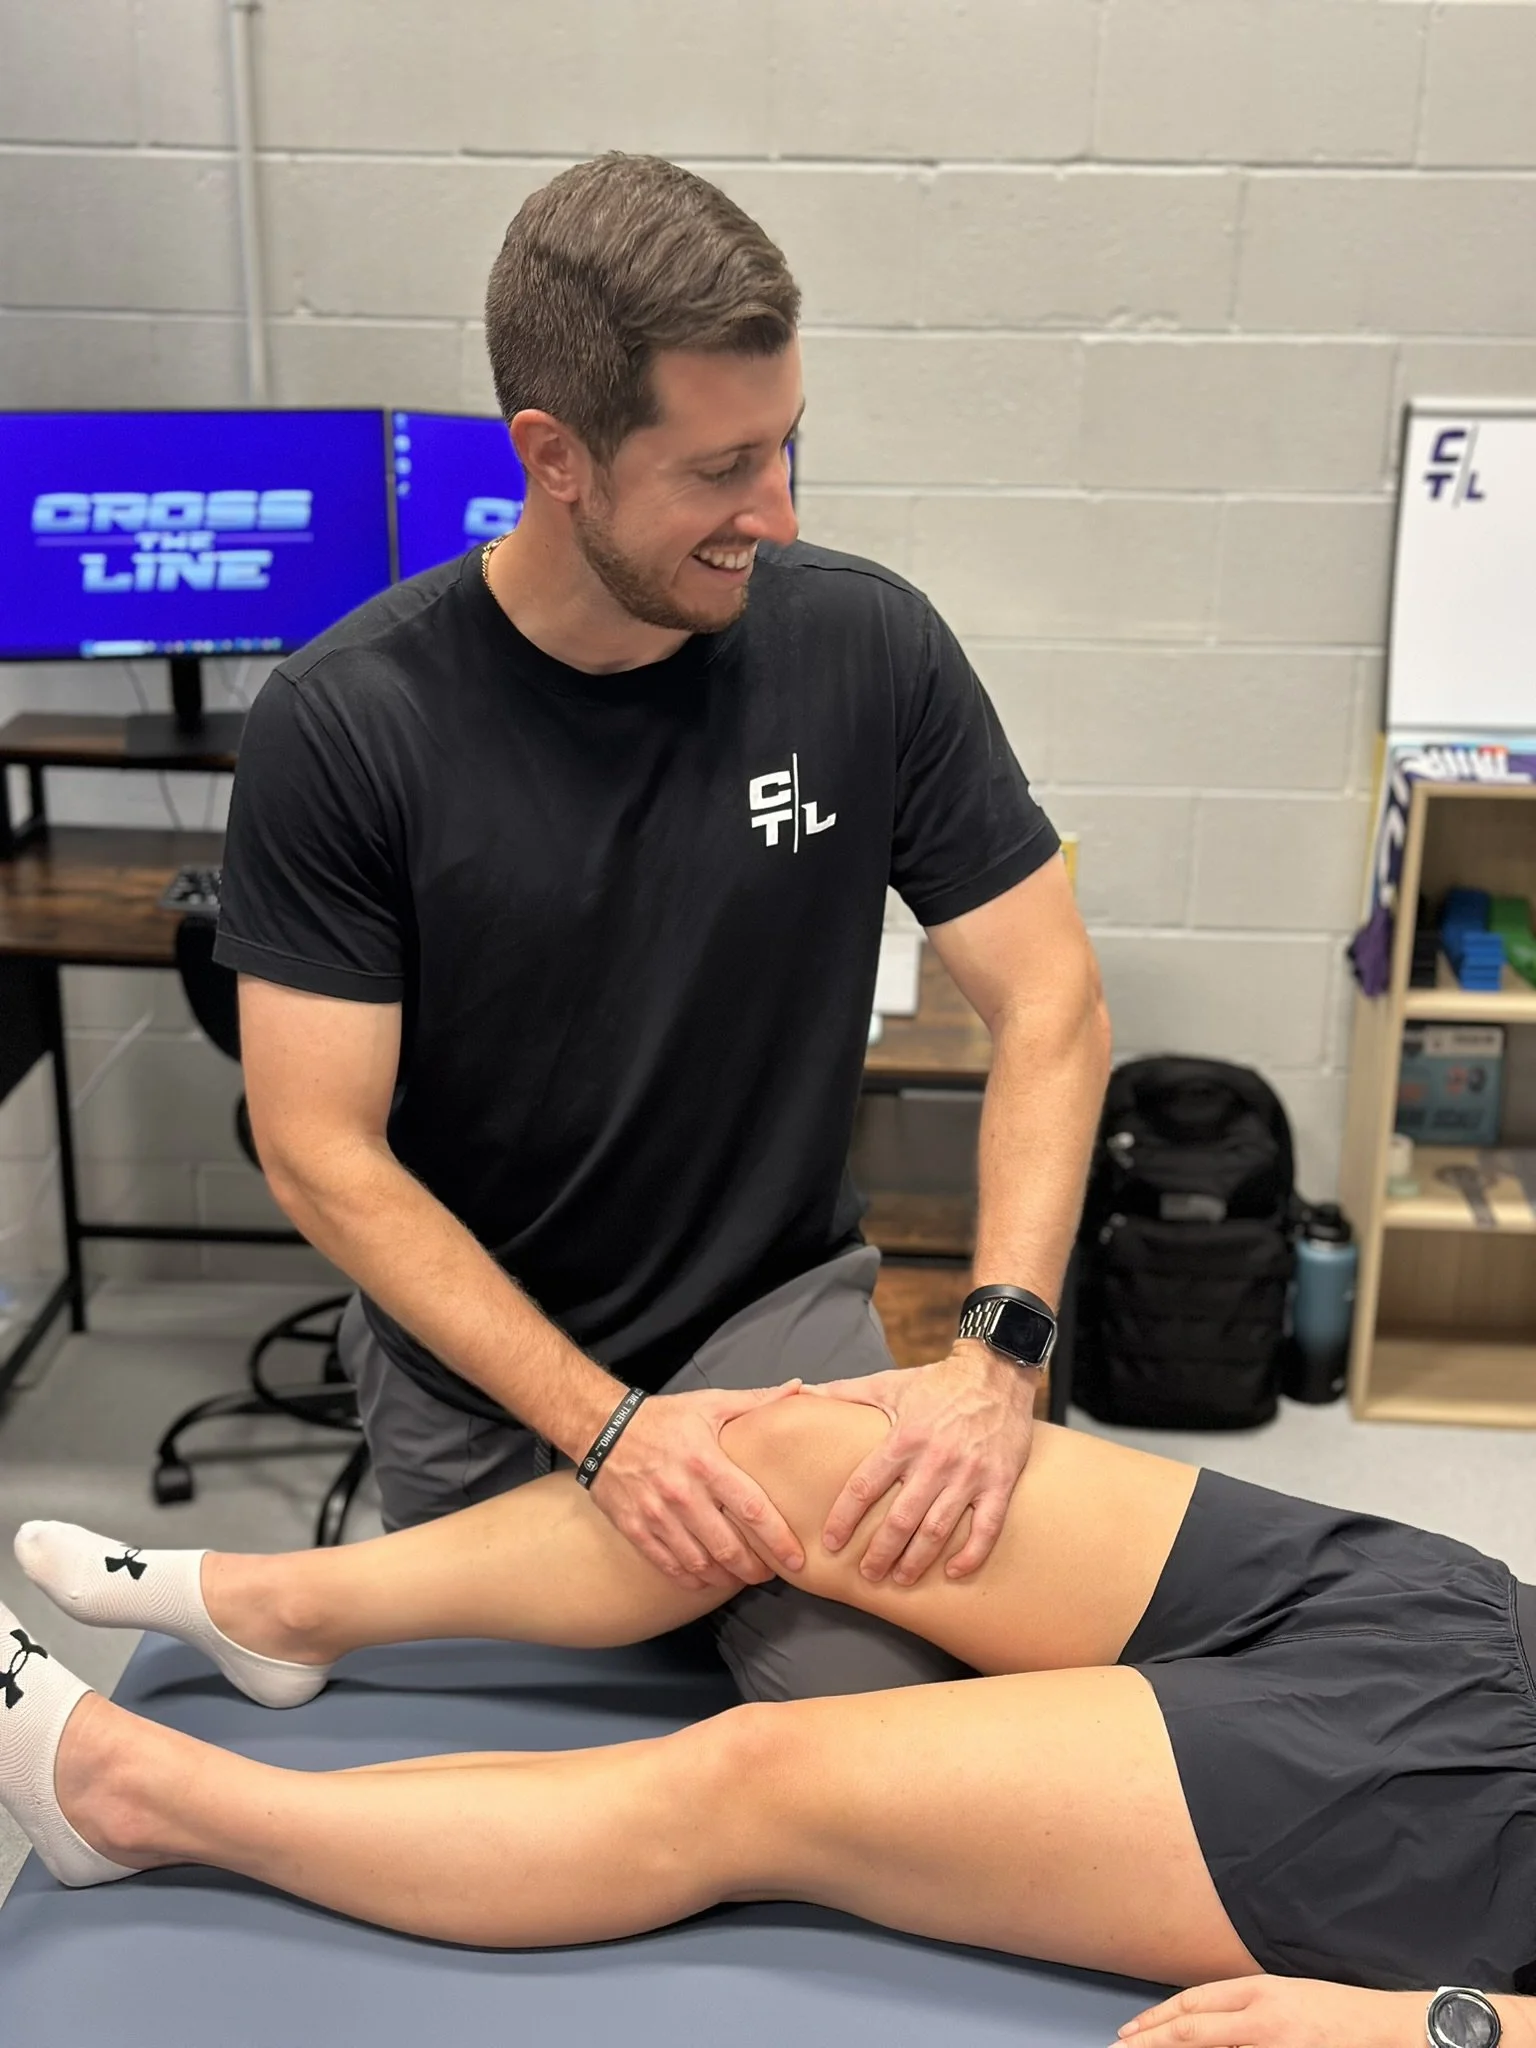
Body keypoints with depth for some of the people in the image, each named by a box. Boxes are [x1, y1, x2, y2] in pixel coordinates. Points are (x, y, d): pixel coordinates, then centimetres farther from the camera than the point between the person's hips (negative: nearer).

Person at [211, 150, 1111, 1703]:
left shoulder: (867, 645, -11)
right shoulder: (342, 726, -16)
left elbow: (1050, 1003, -8)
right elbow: (319, 1148, -14)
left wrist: (997, 1351, -22)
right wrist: (602, 1424, -22)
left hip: (784, 1303, 1)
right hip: (481, 1370, 0)